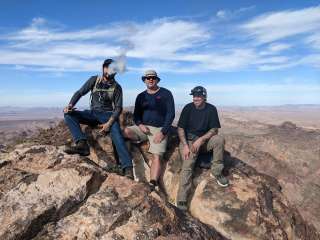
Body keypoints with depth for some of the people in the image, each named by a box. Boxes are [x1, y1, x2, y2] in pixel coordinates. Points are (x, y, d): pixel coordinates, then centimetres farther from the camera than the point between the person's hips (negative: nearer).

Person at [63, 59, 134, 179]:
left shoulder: (117, 87, 1)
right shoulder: (94, 80, 7)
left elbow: (118, 108, -5)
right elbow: (80, 93, 6)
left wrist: (109, 123, -21)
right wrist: (70, 105, -16)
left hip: (108, 114, -3)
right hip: (93, 113, 4)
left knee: (117, 135, -32)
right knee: (68, 114, -19)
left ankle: (128, 170, -37)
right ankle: (81, 143, -38)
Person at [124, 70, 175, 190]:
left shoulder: (166, 94, 2)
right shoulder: (141, 96, 14)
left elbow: (170, 114, -4)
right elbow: (136, 114, 13)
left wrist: (163, 132, -13)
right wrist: (140, 125, -10)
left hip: (159, 129, -4)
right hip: (143, 127, 4)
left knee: (157, 156, -18)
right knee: (125, 131, -23)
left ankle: (153, 184, -21)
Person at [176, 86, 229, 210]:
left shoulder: (211, 109, -2)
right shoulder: (188, 108, -4)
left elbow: (214, 130, -6)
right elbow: (180, 129, -5)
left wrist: (201, 140, -20)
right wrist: (185, 146, -17)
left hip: (205, 139, 2)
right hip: (188, 140, -2)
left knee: (219, 139, -27)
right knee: (187, 165, -23)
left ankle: (216, 172, -11)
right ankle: (181, 200, -25)